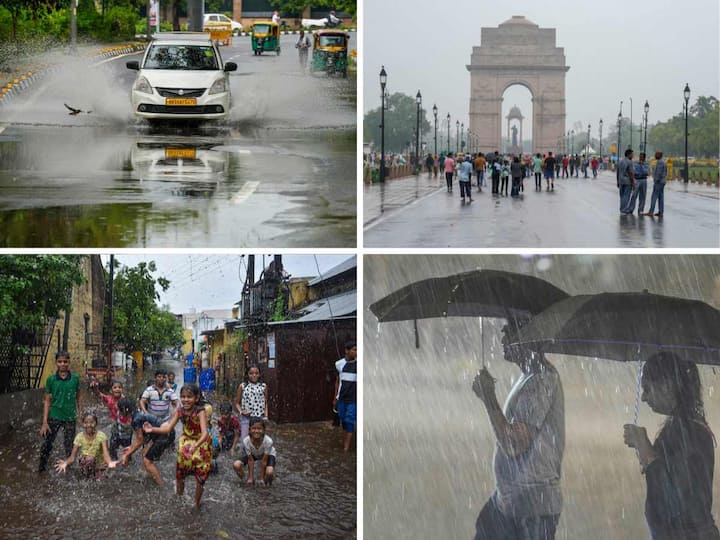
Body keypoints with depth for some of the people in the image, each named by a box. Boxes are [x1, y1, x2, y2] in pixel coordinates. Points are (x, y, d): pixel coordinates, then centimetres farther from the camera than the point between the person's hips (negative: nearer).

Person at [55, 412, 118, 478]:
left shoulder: (101, 436, -8)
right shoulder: (79, 437, -3)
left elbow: (106, 454, -20)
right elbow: (72, 457, -7)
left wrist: (109, 462, -44)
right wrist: (66, 463, -31)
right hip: (84, 467, 0)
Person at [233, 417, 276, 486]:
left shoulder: (268, 441, -37)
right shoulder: (246, 441, -32)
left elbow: (264, 461, -27)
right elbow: (250, 460, -21)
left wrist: (262, 478, -19)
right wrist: (250, 478, -17)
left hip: (268, 455, -2)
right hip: (252, 454, 2)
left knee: (269, 472, -32)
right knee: (236, 465, -22)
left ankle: (268, 482, 6)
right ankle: (250, 480, 5)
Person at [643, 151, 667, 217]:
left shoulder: (659, 162, -15)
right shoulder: (663, 162, 16)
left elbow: (659, 173, -22)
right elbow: (665, 173, 20)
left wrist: (656, 181, -19)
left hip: (658, 182, -10)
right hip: (662, 182, 10)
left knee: (654, 197, -9)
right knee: (660, 197, 7)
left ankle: (651, 212, -11)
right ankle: (660, 212, 6)